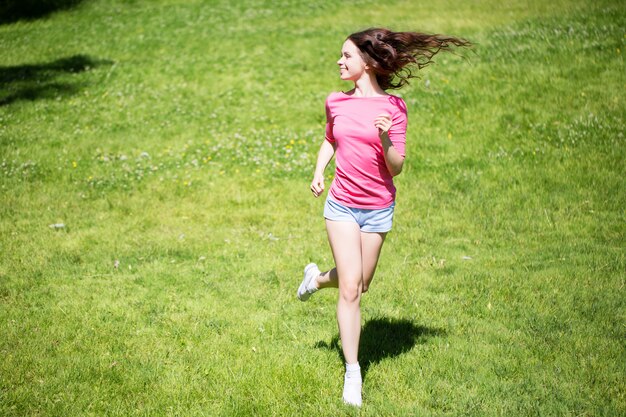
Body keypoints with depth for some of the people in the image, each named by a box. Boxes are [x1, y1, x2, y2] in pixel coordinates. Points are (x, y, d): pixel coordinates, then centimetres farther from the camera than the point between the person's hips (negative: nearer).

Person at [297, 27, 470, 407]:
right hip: (342, 204, 1)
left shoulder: (393, 107, -8)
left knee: (360, 285, 12)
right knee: (351, 289, -6)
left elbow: (397, 168, -8)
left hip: (378, 208, 0)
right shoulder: (336, 102, 1)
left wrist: (385, 139, -26)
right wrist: (319, 173, 6)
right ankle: (353, 374, 4)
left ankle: (319, 277, 44)